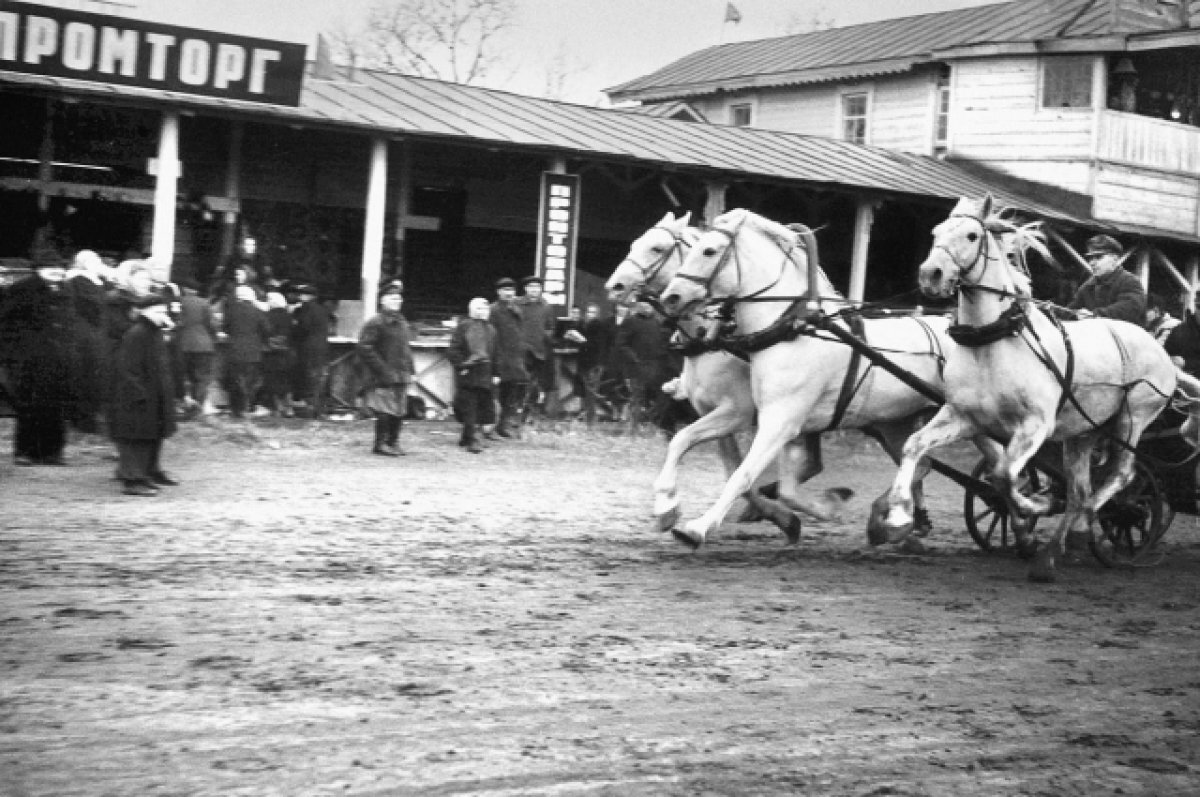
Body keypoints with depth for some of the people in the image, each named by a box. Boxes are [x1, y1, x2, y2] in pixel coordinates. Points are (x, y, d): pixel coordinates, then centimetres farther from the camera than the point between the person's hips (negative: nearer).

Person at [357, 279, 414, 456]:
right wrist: (382, 370, -16)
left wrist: (409, 372, 14)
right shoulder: (375, 323, -9)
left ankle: (393, 442, 18)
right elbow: (364, 348, -15)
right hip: (384, 379, -7)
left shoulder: (402, 323, 16)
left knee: (399, 412, 9)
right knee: (385, 412, -7)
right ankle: (381, 444, 2)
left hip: (401, 377, 7)